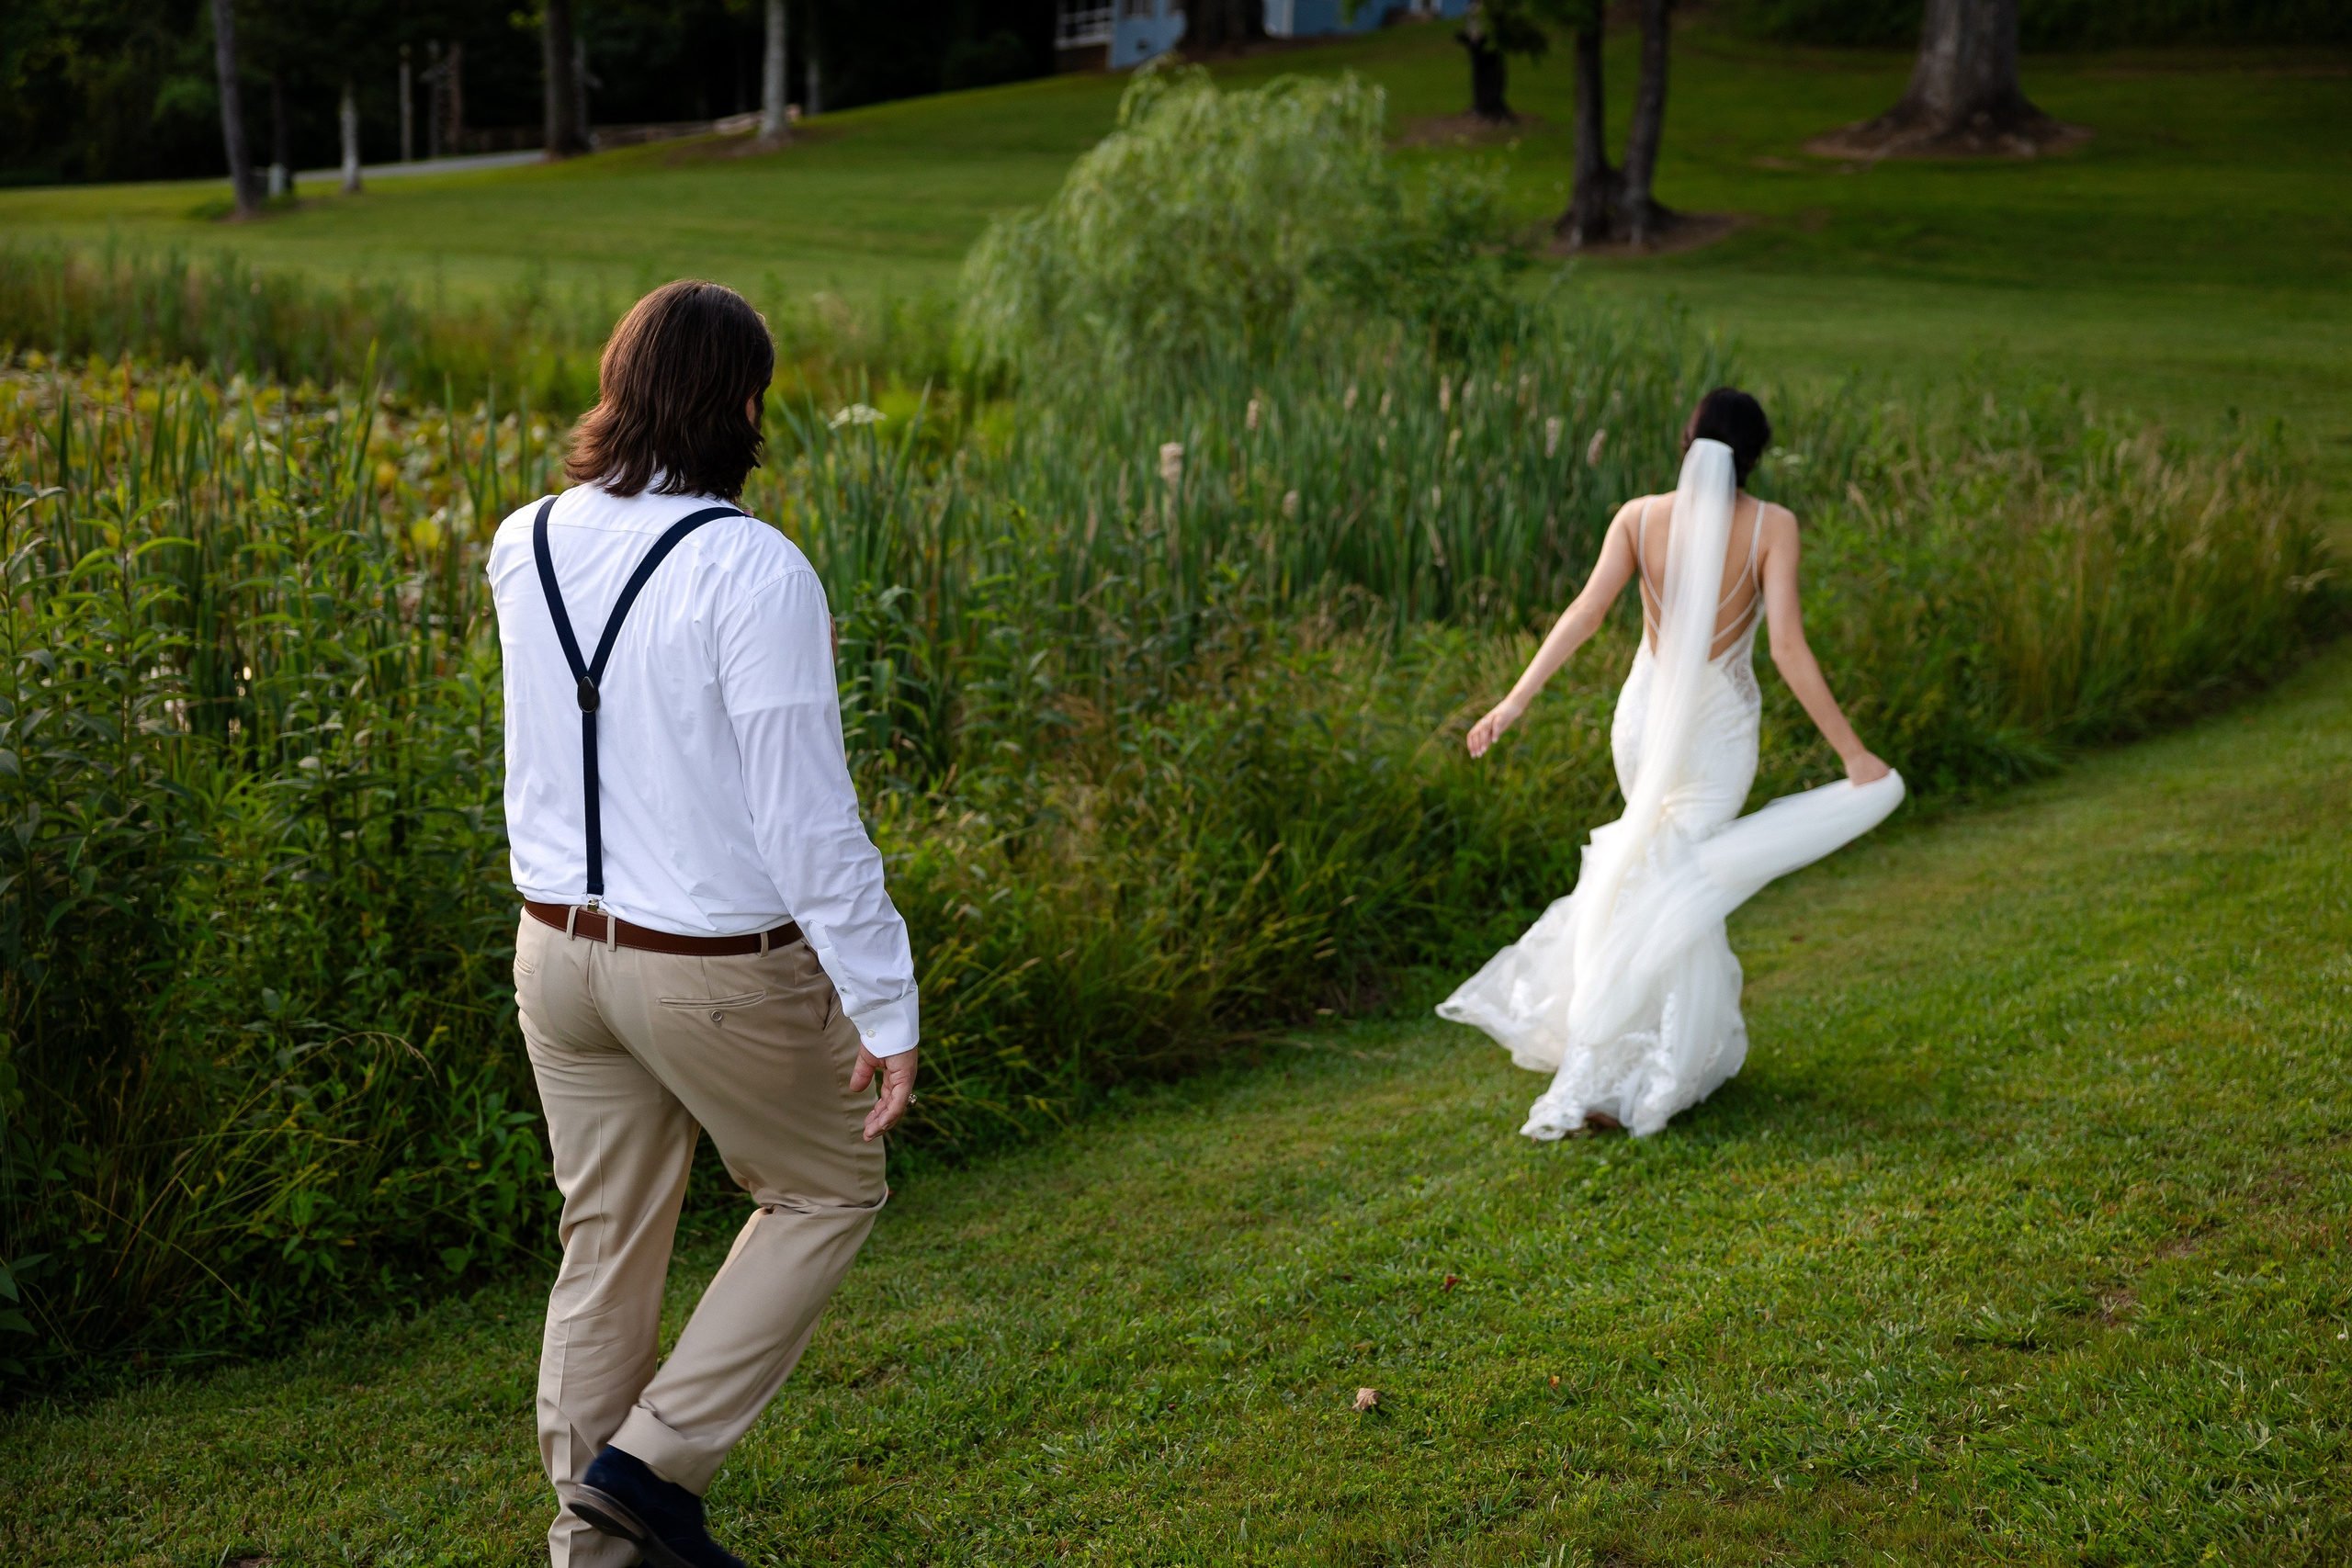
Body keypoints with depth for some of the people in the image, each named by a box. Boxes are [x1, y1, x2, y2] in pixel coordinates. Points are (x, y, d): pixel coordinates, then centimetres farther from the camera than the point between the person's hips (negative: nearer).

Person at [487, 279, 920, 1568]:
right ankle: (654, 1459, 13)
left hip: (559, 946, 6)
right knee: (826, 1193, 18)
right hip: (723, 967, -6)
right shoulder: (752, 570, -20)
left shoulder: (525, 547, 0)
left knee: (606, 1242, 19)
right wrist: (885, 1006, -14)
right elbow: (806, 815, -20)